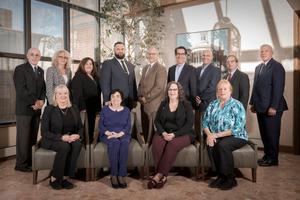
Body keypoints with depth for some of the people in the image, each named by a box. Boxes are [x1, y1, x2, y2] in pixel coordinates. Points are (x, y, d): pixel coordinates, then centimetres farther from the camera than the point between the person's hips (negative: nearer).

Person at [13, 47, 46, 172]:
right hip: (24, 108, -6)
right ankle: (21, 164, 7)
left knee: (33, 137, 9)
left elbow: (43, 88, 13)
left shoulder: (41, 71, 17)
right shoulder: (20, 69, -3)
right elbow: (21, 89, -13)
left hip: (37, 109, 6)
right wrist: (34, 101, -15)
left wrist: (41, 101, -5)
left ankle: (30, 161, 18)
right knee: (23, 137, -2)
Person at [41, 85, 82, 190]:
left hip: (71, 139, 3)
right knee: (65, 146, -34)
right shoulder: (49, 109, -4)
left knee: (77, 144, -29)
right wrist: (62, 137, -22)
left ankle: (64, 177, -19)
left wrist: (78, 135, -12)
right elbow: (44, 132, -9)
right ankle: (54, 178, -14)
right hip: (52, 140, -3)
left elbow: (80, 127, 12)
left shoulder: (74, 109, 9)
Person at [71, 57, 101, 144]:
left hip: (93, 107, 7)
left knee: (91, 127, 10)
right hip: (84, 107, -7)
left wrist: (98, 107, 8)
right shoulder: (78, 76, -4)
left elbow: (98, 92, 16)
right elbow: (77, 93, -14)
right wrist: (81, 107, -22)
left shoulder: (95, 77, 17)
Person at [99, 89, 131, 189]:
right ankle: (113, 175, -28)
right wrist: (109, 133, -16)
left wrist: (119, 134, -17)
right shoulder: (105, 110, 8)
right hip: (108, 135, -1)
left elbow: (128, 126, 1)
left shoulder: (126, 110, 11)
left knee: (124, 143, -34)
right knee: (115, 142, -35)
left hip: (123, 134, 1)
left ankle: (122, 175, -30)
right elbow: (101, 126, 3)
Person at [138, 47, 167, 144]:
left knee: (153, 131, -1)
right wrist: (140, 97, 4)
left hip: (154, 105, -7)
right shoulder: (145, 68, 19)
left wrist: (146, 98, -12)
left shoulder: (160, 68, -8)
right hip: (144, 104, 7)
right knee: (145, 129, 13)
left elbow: (159, 87, -16)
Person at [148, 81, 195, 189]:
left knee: (172, 144, -35)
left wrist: (174, 134, -17)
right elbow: (157, 121, 10)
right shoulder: (163, 104, 13)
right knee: (156, 143, -30)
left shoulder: (186, 105, 1)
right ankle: (163, 176, -26)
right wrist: (163, 132, -11)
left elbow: (189, 124, -7)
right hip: (164, 133, 3)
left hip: (182, 134, -3)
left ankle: (159, 175, -28)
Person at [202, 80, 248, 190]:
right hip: (216, 137, 4)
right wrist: (209, 134, -16)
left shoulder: (237, 105, -5)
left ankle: (230, 179, -15)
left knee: (222, 145, -33)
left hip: (236, 137, -4)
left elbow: (238, 128, -14)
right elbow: (205, 122, 5)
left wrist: (218, 134, -18)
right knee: (210, 145, -27)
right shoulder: (212, 105, 11)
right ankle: (221, 176, -11)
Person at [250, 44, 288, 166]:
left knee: (272, 134, 2)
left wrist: (273, 107, -18)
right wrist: (253, 103, 12)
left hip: (272, 108, -7)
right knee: (264, 134, 12)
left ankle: (272, 159, 15)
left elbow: (278, 88, -14)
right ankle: (267, 155, 24)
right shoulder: (258, 67, 17)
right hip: (260, 107, 7)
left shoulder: (277, 66, -7)